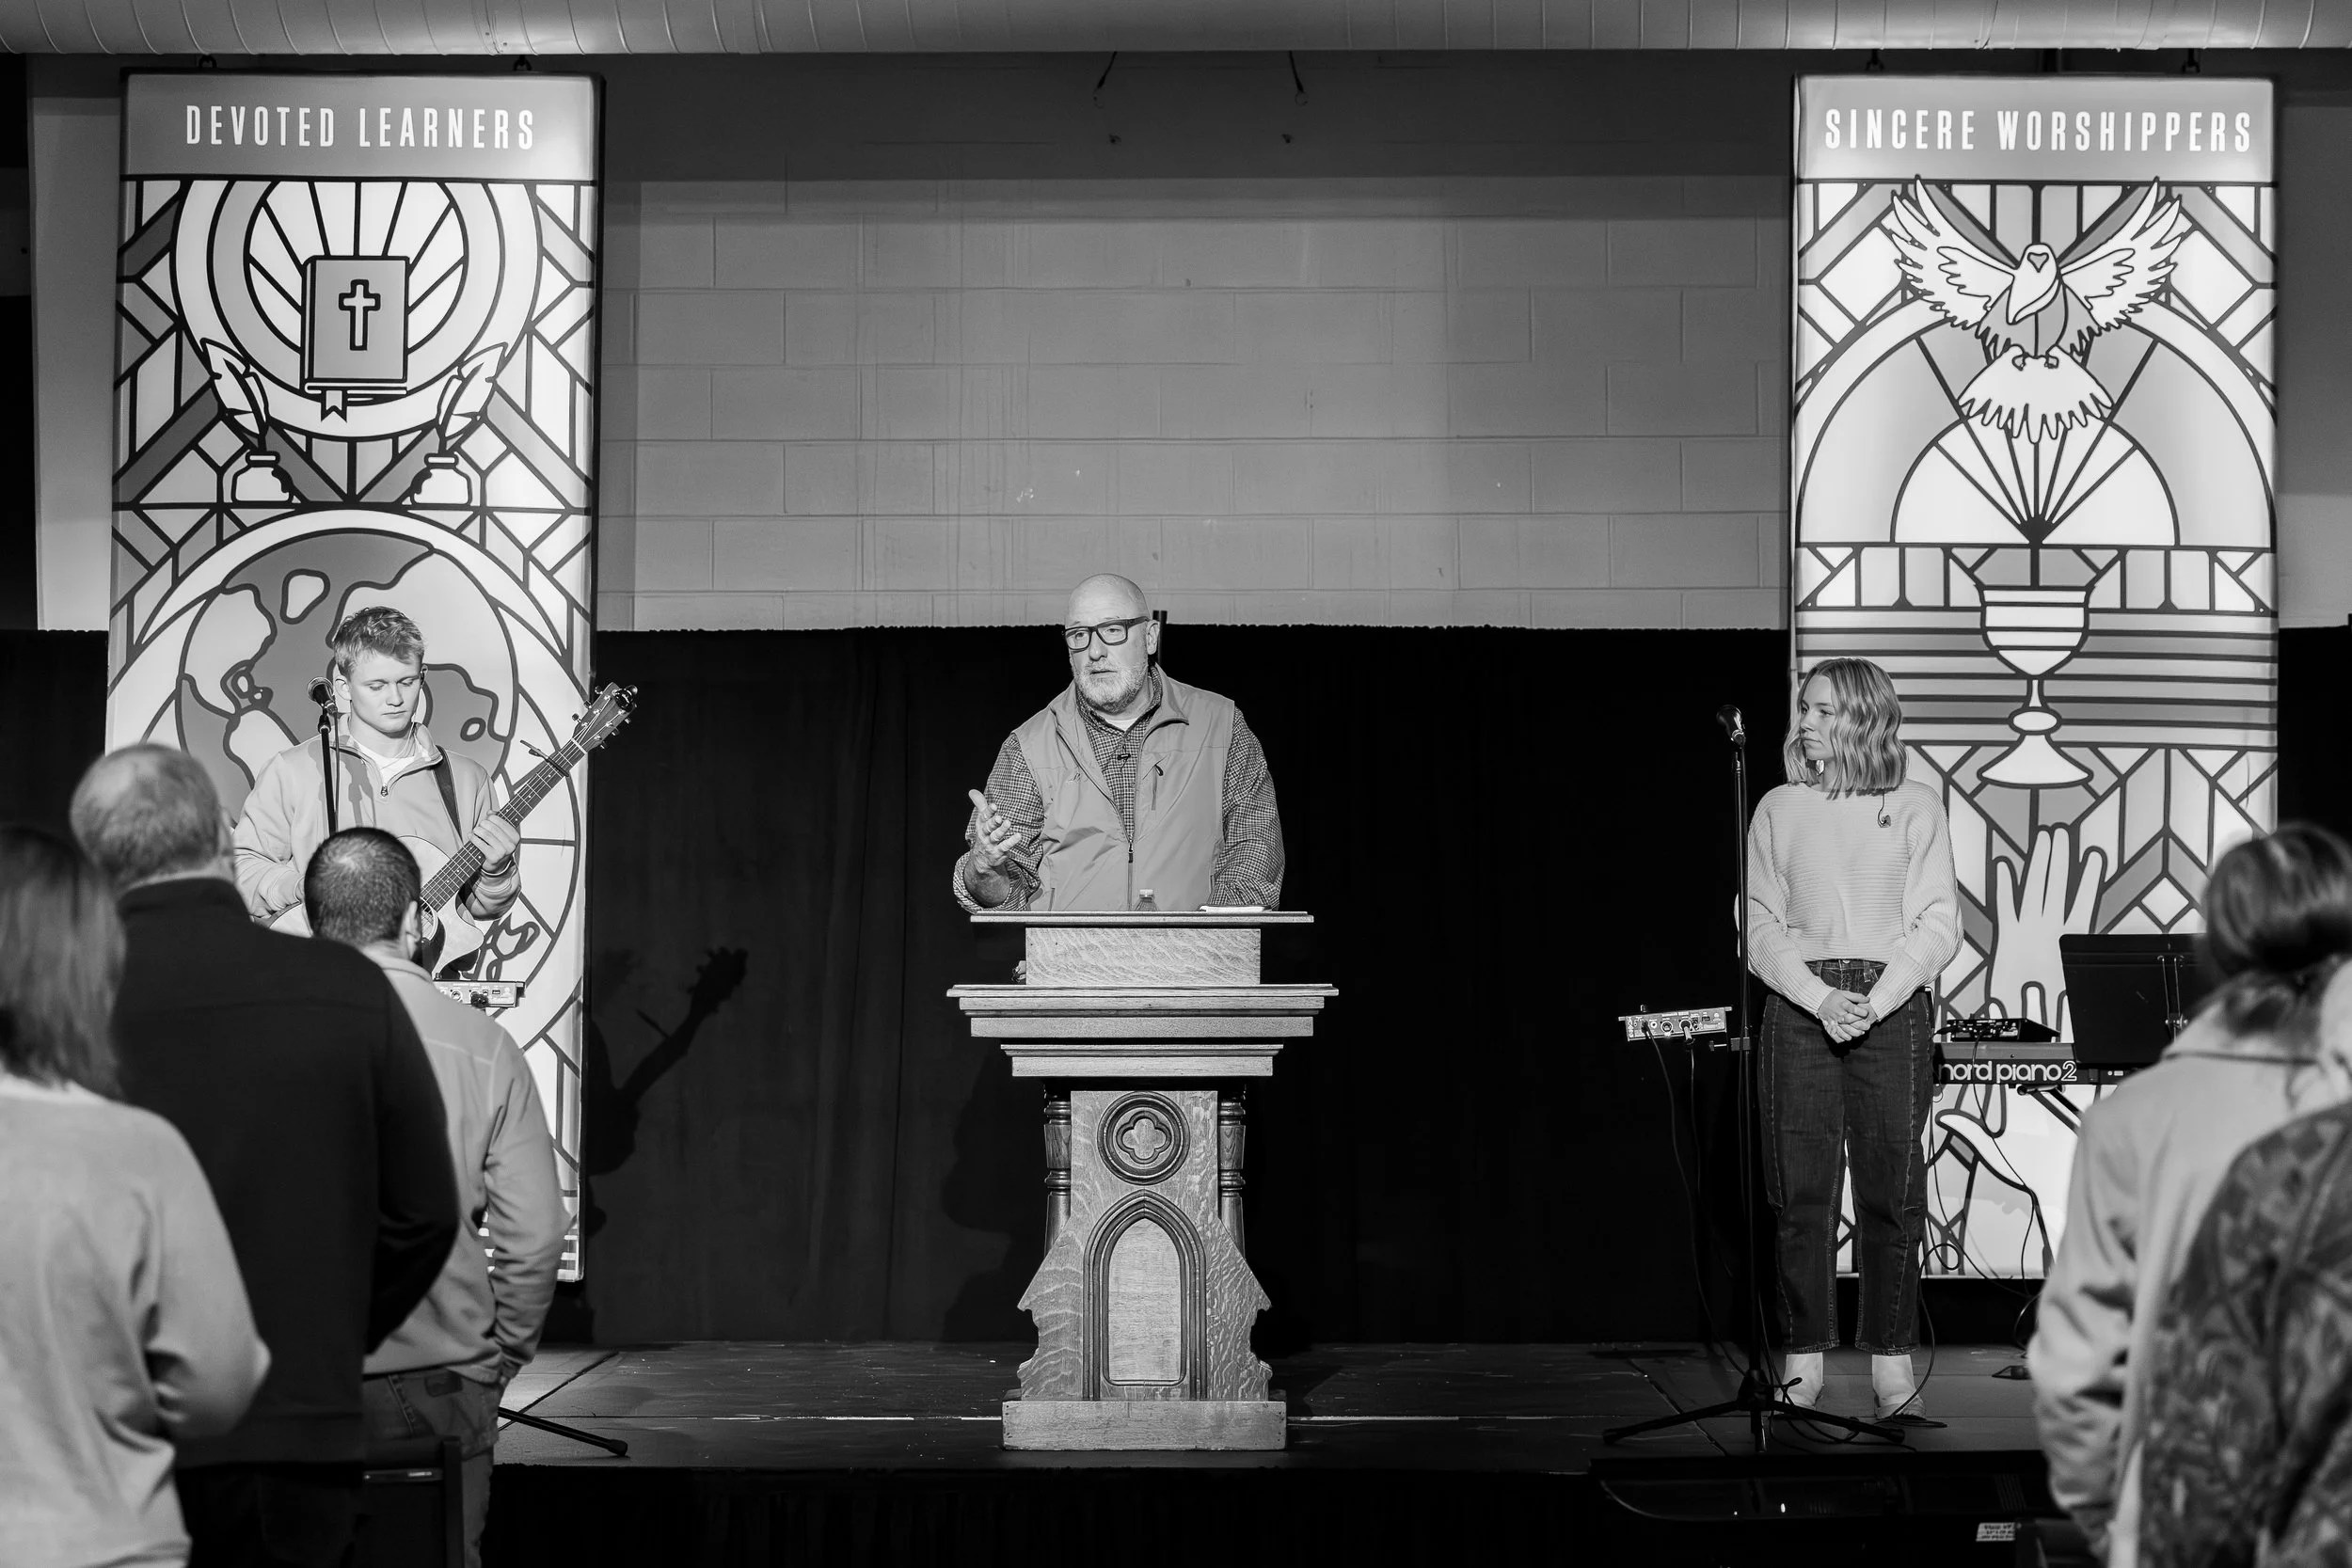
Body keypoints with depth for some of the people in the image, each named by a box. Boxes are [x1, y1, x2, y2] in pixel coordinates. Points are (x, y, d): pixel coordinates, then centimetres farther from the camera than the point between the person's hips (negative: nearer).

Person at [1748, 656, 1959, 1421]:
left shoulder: (1915, 807, 6)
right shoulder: (1779, 810, 10)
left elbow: (1937, 926, 1)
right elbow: (1759, 925, 5)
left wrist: (1874, 1002, -12)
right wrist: (1820, 999, -10)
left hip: (1893, 1007, -1)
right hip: (1799, 1006, 1)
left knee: (1892, 1192, -3)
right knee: (1800, 1191, -2)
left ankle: (1892, 1365, 1)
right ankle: (1802, 1364, 2)